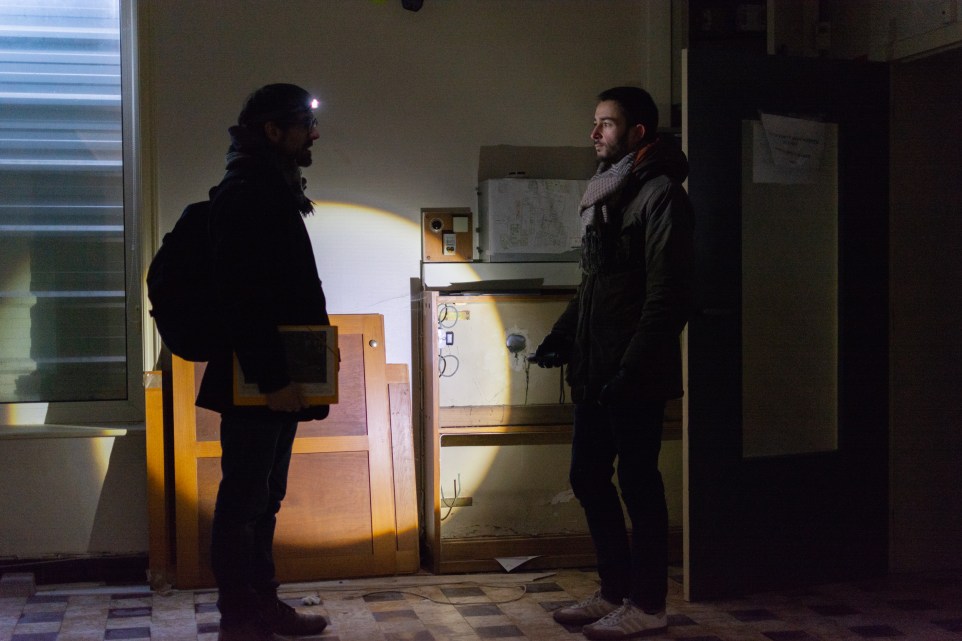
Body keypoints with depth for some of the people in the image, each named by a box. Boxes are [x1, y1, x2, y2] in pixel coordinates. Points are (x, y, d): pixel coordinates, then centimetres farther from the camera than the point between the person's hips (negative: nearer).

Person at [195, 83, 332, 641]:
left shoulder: (274, 192, 17)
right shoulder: (245, 195, -14)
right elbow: (241, 297, -22)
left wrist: (288, 374, 16)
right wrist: (272, 379, -23)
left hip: (276, 378, 10)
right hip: (255, 383, -10)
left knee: (264, 499, 15)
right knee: (245, 500, -2)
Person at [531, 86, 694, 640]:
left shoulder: (660, 193, -9)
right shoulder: (604, 193, 17)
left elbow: (668, 293, -16)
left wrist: (634, 367, -20)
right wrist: (561, 338, 11)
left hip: (634, 376, -9)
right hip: (594, 371, 9)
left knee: (638, 482, 0)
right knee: (588, 478, 12)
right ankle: (615, 592, 25)